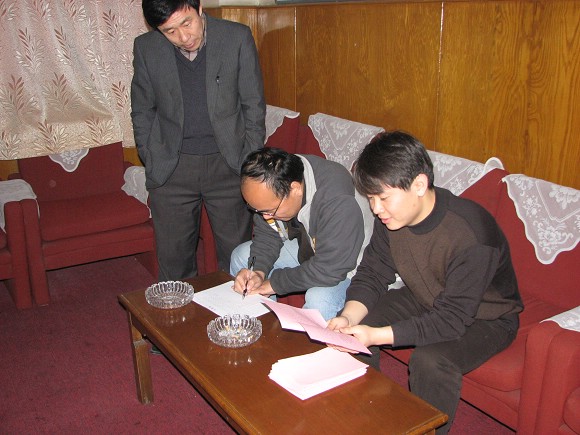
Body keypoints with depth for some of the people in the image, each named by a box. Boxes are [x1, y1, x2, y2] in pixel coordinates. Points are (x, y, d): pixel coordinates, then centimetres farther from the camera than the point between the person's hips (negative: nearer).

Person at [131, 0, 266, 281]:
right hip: (171, 169, 1)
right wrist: (152, 165, 3)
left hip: (227, 164, -1)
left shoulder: (237, 38, -7)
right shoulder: (145, 48, -3)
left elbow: (254, 107, -1)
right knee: (173, 258, 8)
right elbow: (142, 112, 8)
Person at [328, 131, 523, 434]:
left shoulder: (471, 236, -35)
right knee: (352, 329, -9)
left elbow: (450, 320, -33)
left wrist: (376, 335, -40)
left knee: (430, 361, -33)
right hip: (426, 298, 6)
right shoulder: (392, 218, -15)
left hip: (484, 317, -6)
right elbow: (372, 275, -8)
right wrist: (348, 317, -28)